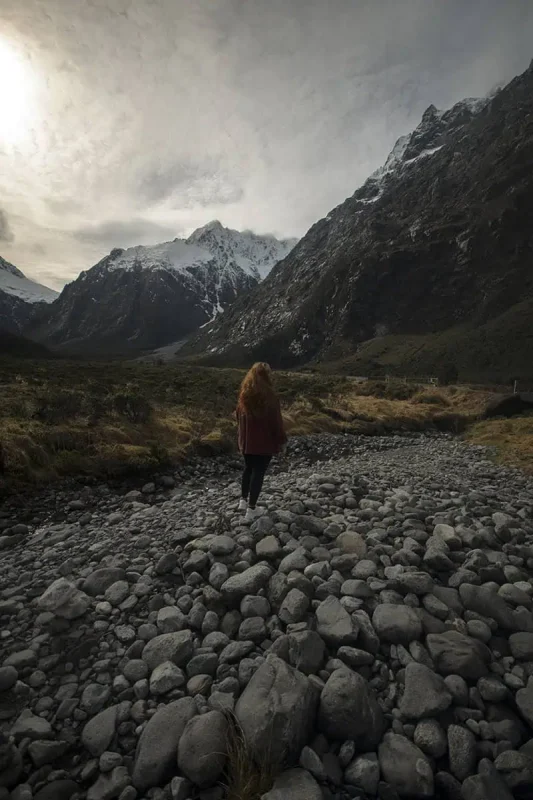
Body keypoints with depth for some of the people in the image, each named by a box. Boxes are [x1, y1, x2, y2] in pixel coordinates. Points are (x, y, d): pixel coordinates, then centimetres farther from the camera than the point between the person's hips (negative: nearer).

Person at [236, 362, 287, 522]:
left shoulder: (244, 393, 5)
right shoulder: (268, 394, -15)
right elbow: (276, 419, -14)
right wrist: (281, 439, -4)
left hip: (247, 439, 6)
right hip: (264, 441, -6)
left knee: (248, 468, 22)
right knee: (258, 472, 1)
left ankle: (243, 500, 28)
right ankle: (251, 509, 5)